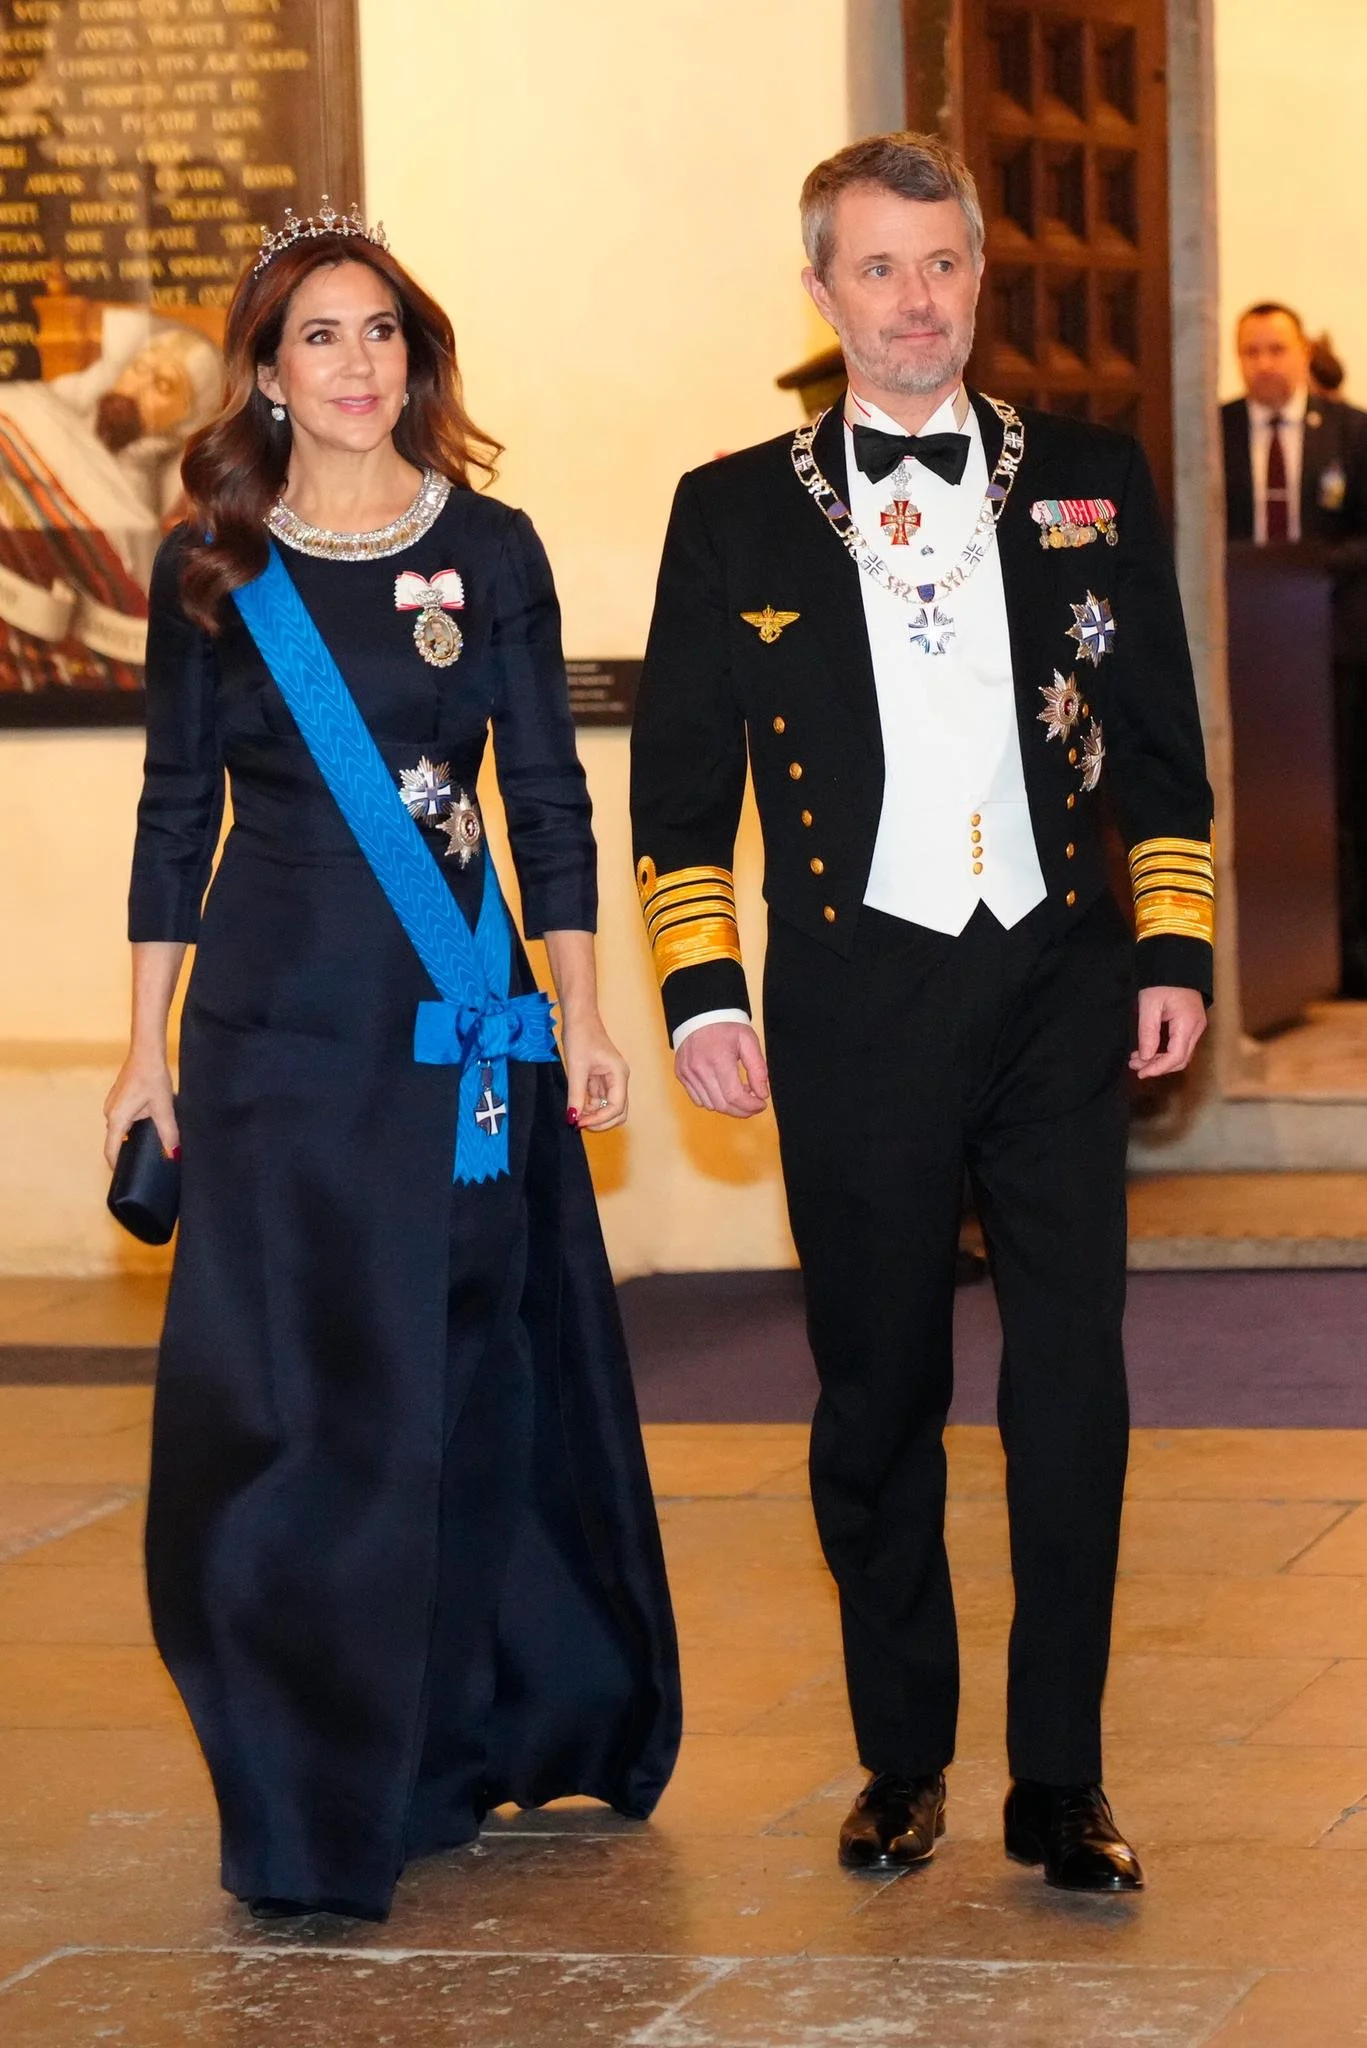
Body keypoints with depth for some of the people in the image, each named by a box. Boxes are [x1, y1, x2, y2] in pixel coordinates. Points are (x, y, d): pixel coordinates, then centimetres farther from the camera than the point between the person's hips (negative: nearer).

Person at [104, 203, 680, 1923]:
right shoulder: (212, 568, 4)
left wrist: (581, 1019, 1)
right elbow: (176, 811, 8)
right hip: (275, 1018, 0)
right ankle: (314, 1814, 4)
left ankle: (480, 1744, 23)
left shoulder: (489, 550, 4)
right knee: (285, 1395, -3)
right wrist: (148, 1052, 6)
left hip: (460, 1009, 1)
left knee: (470, 1374, 5)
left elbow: (548, 795, 6)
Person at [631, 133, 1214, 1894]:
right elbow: (679, 774, 7)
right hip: (858, 1006, 0)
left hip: (1058, 989, 1)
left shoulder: (1090, 483, 9)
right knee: (878, 1397, 6)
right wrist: (702, 991, -1)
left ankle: (1060, 1782, 3)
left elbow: (1160, 741, 11)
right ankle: (901, 1761, 19)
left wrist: (1174, 954, 3)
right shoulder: (736, 513, 6)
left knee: (1073, 1384, -4)